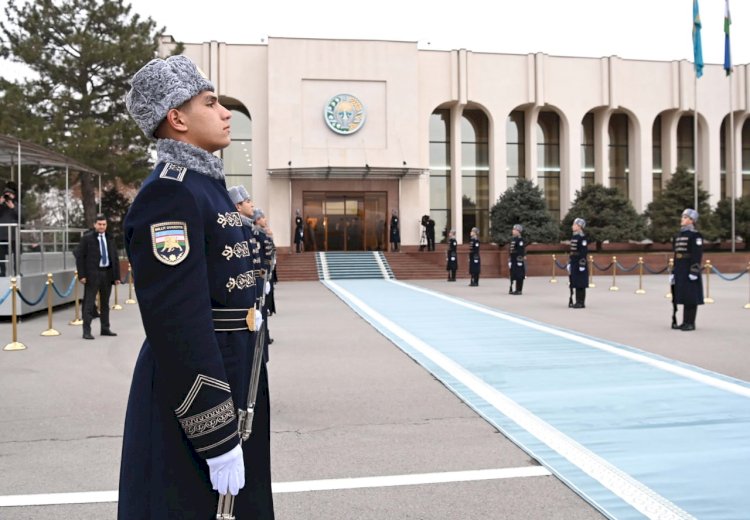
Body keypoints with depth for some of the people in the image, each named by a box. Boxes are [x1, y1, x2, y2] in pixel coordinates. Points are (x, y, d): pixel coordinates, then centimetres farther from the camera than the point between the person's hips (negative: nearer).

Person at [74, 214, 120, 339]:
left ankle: (105, 329, 21)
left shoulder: (109, 239, 11)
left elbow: (115, 258, 12)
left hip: (107, 273, 5)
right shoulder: (87, 238, -3)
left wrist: (117, 276, 6)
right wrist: (82, 275, -13)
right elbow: (79, 256, -6)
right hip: (92, 274, -5)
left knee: (105, 303, 12)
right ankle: (86, 331, -1)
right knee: (89, 303, -4)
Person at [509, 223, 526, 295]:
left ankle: (519, 290, 1)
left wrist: (521, 260, -21)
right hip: (513, 260, 9)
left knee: (519, 276, -3)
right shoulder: (512, 239, 15)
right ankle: (512, 289, 19)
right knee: (513, 275, 12)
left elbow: (521, 251, -17)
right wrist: (510, 260, 21)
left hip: (518, 260, -9)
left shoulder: (520, 239, -12)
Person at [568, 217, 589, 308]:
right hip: (573, 263, 9)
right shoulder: (574, 237, 14)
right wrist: (569, 263, 18)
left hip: (580, 263, -9)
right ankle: (577, 301, 16)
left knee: (580, 284, -4)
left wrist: (582, 265, -20)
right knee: (574, 283, 10)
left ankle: (581, 302, 1)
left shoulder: (582, 237, -13)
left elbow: (584, 252, -17)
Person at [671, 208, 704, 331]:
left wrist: (694, 272, -20)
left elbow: (697, 255, -14)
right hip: (680, 271, 8)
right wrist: (674, 271, 16)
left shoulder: (695, 235, -8)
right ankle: (685, 322, 16)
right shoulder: (679, 235, 16)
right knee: (682, 296, 10)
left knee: (691, 297, -3)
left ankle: (691, 323, 2)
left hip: (690, 270, -8)